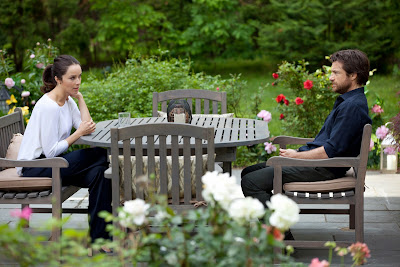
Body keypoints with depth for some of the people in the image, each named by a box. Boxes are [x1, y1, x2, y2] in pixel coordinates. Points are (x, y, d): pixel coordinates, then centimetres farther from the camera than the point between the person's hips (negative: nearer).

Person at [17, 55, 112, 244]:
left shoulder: (68, 100, 9)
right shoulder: (48, 107, -20)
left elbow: (87, 127, 1)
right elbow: (51, 151, -20)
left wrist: (79, 97, -1)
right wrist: (79, 133, -15)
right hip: (34, 169, -8)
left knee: (99, 172, -17)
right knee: (99, 155, -19)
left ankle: (100, 237, -14)